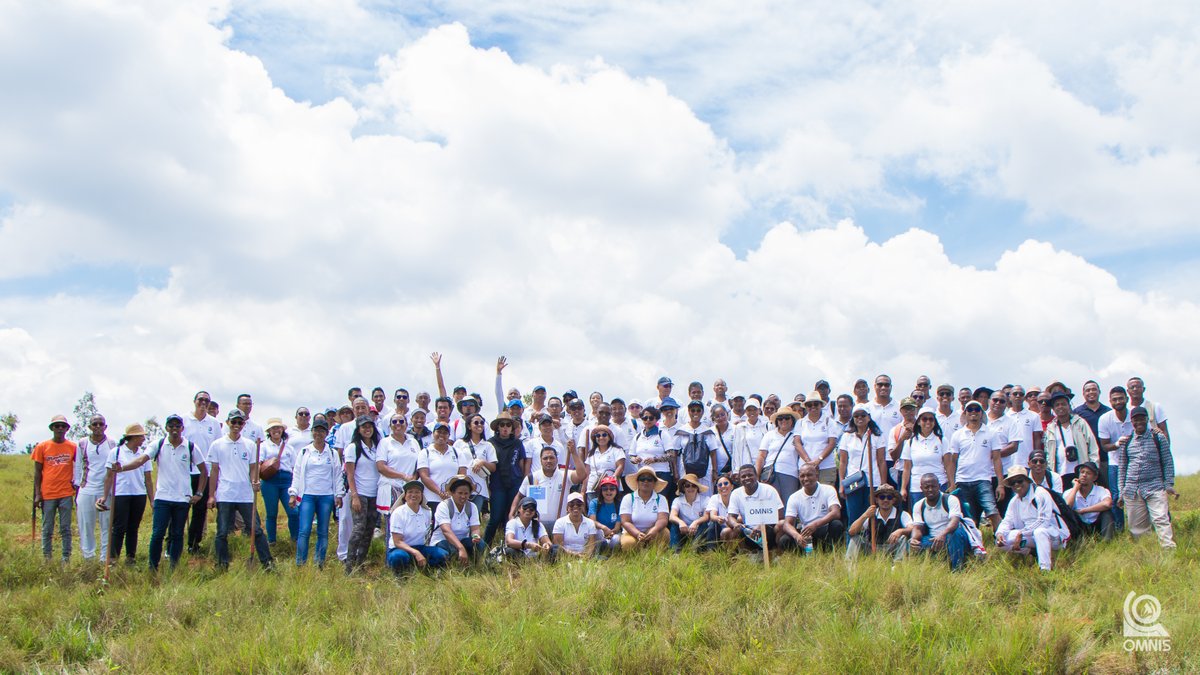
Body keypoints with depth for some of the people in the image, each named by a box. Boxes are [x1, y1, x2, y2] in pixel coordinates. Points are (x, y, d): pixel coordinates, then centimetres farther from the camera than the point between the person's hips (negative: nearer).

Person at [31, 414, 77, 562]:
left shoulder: (73, 447, 3)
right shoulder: (42, 447, 3)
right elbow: (37, 472, 5)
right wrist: (37, 494, 0)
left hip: (66, 494, 0)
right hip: (47, 494, 0)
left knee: (65, 529, 3)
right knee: (47, 529, 5)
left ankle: (66, 558, 7)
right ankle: (46, 558, 11)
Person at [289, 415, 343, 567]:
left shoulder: (332, 453, 10)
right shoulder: (304, 452, 8)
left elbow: (337, 475, 11)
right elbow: (296, 473, 7)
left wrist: (338, 495, 3)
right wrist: (293, 493, 0)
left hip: (326, 496, 2)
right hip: (307, 495, -2)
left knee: (323, 532, 5)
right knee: (304, 531, -11)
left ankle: (320, 563, 12)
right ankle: (300, 564, -7)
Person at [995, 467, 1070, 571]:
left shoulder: (1040, 494, -12)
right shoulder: (1014, 501, 11)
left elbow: (1044, 521, -21)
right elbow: (1007, 521, 7)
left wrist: (1021, 534, -25)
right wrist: (999, 533, -17)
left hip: (1053, 534, -6)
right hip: (1029, 536, 6)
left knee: (1039, 532, -42)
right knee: (1002, 540, -15)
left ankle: (1045, 569, -41)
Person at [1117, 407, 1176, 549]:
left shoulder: (1159, 438, 6)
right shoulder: (1126, 442, 12)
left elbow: (1168, 462, 6)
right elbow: (1122, 468, 16)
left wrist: (1169, 484, -3)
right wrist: (1121, 492, 13)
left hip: (1155, 486, -3)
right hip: (1131, 489, 3)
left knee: (1161, 520, -16)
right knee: (1137, 527, 3)